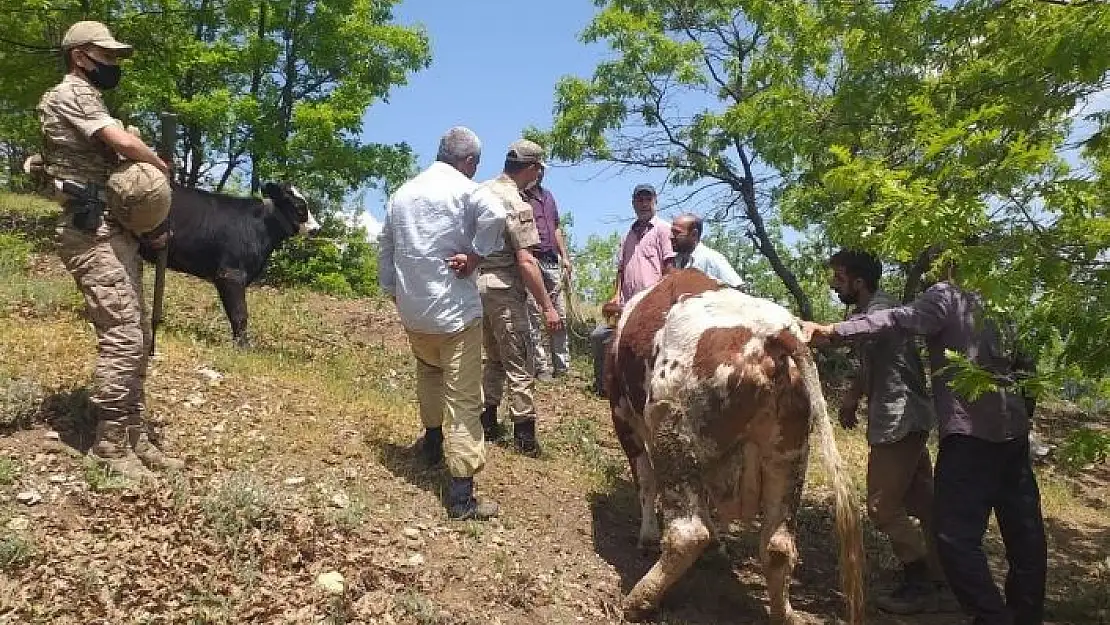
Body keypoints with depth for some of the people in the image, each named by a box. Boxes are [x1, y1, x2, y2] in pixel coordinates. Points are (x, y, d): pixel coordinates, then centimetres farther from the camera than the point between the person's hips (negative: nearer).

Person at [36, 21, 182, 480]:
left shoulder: (90, 101, 25)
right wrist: (161, 168, 3)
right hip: (94, 234, -10)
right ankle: (109, 445, -6)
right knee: (122, 335, -14)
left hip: (118, 231, 10)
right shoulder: (70, 94, -4)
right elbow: (126, 143, -18)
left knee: (138, 337, 8)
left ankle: (137, 437, 14)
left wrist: (149, 226, 8)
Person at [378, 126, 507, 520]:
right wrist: (474, 256, -17)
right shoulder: (464, 189, -8)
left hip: (411, 310, 7)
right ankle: (461, 496, -2)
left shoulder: (401, 194, 12)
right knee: (462, 399, -3)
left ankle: (433, 440, 47)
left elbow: (385, 250, 19)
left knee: (428, 370, 33)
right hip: (454, 310, -6)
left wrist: (393, 293, 27)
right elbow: (494, 215, -30)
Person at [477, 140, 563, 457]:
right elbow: (526, 261, -22)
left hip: (477, 283, 8)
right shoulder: (516, 203, -17)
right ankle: (525, 437, 5)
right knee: (520, 364, 0)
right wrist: (548, 307, -20)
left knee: (494, 358, 21)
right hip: (503, 289, -8)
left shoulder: (482, 191, 8)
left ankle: (488, 423, 28)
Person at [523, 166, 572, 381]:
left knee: (560, 316, 6)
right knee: (535, 318, -3)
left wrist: (565, 257, 19)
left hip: (552, 261, 7)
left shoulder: (548, 196, 21)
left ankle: (562, 365, 13)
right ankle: (542, 368, 3)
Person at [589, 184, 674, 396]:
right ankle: (602, 385, 16)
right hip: (627, 306, 7)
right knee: (598, 335, 5)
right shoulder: (628, 235, 22)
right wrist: (617, 295, 7)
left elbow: (669, 266, -6)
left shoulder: (662, 229, 1)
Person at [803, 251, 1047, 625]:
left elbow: (901, 320, -21)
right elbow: (1024, 364, 23)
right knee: (1024, 530, 13)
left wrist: (833, 331, -32)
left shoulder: (945, 294, -2)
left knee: (956, 535, -7)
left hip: (970, 430, -8)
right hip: (1014, 428, 9)